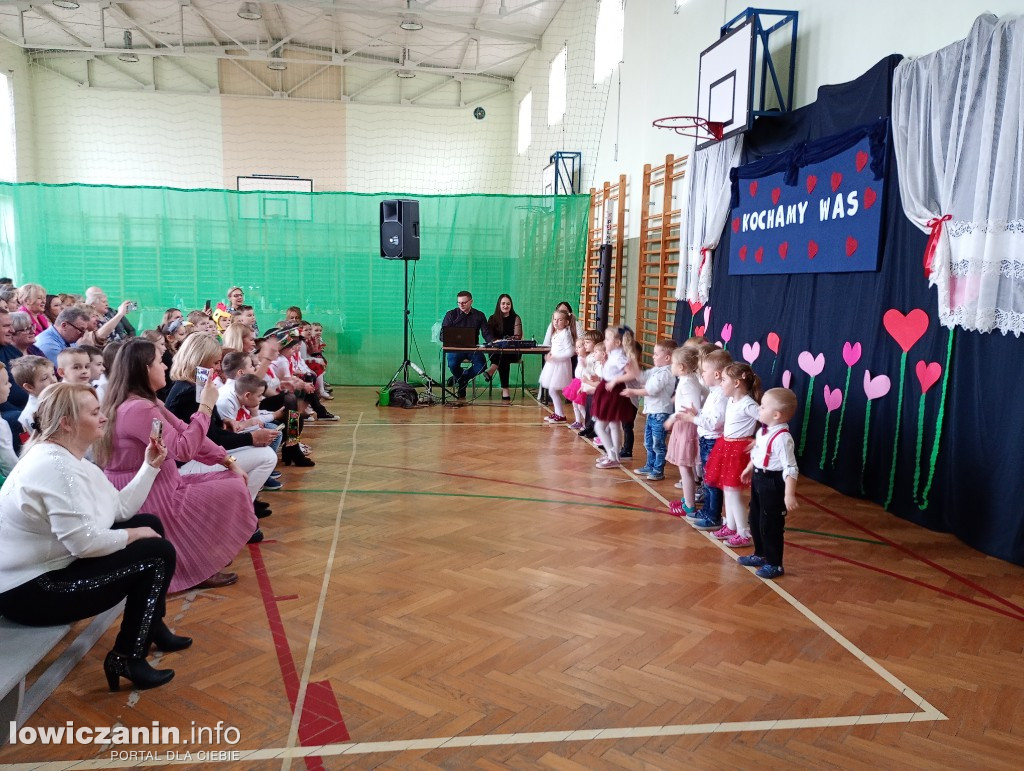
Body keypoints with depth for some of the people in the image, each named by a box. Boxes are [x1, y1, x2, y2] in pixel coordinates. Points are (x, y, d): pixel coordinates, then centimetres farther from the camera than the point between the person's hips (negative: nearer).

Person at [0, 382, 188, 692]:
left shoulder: (69, 458, 9)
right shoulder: (56, 466, -24)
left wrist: (150, 465, 6)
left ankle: (153, 627, 24)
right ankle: (126, 658, 0)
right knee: (158, 553, -12)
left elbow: (122, 508, 9)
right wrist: (134, 534, -14)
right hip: (28, 590, -11)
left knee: (150, 523, 14)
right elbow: (85, 543, -30)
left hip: (48, 565, 11)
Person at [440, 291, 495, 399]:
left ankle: (459, 379, 6)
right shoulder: (451, 314, 4)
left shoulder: (479, 316, 9)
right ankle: (460, 380, 6)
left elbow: (487, 333, 3)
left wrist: (493, 341, -20)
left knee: (481, 366, -25)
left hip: (472, 348, 2)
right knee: (452, 363, -32)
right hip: (455, 348, -1)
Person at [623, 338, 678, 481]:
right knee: (648, 443, 19)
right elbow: (641, 377, 19)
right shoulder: (655, 370, 10)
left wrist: (633, 392, -17)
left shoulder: (665, 373, -19)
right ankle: (650, 466, 32)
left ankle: (658, 470, 8)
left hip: (660, 413, -10)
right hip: (651, 412, 10)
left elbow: (651, 390, -24)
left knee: (658, 444, -1)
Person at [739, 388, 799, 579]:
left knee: (770, 525, 3)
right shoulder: (763, 431, 2)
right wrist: (749, 469, 32)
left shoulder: (782, 438, -26)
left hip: (772, 483, -9)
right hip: (758, 479, 9)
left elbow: (790, 469, -27)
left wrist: (789, 494, -30)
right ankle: (760, 555, 39)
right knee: (755, 520, 21)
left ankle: (774, 564, 18)